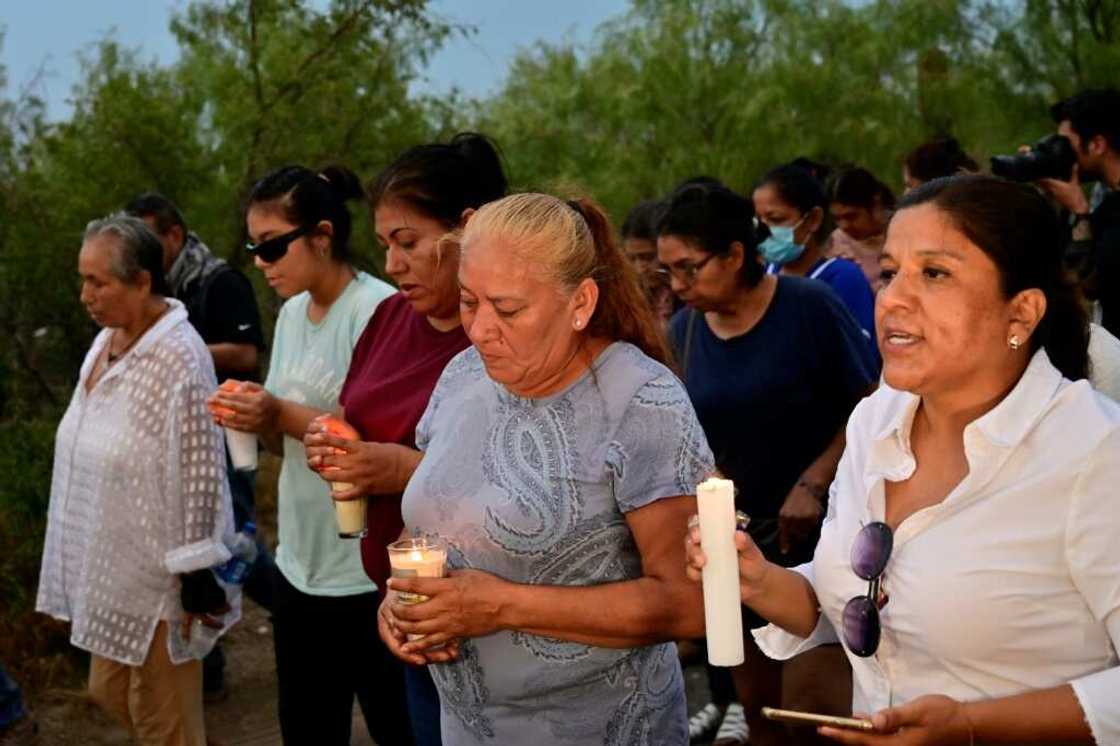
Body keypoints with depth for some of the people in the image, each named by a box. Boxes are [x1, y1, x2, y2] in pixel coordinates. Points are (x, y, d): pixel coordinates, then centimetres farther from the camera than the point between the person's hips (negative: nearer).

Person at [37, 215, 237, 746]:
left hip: (156, 574, -9)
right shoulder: (106, 340, 5)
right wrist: (83, 567, 20)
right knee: (109, 694, 21)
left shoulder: (178, 358, -22)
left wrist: (197, 578, -19)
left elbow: (199, 476, -22)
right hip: (111, 568, 9)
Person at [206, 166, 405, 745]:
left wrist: (284, 416, -21)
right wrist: (254, 419, -4)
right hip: (301, 561, 8)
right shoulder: (292, 313, 10)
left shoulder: (379, 311, -14)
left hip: (369, 571, -7)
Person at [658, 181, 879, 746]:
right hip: (739, 530, 5)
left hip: (818, 524, -5)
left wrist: (813, 482, -17)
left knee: (811, 689, -13)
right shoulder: (683, 331, 1)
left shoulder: (809, 307, -12)